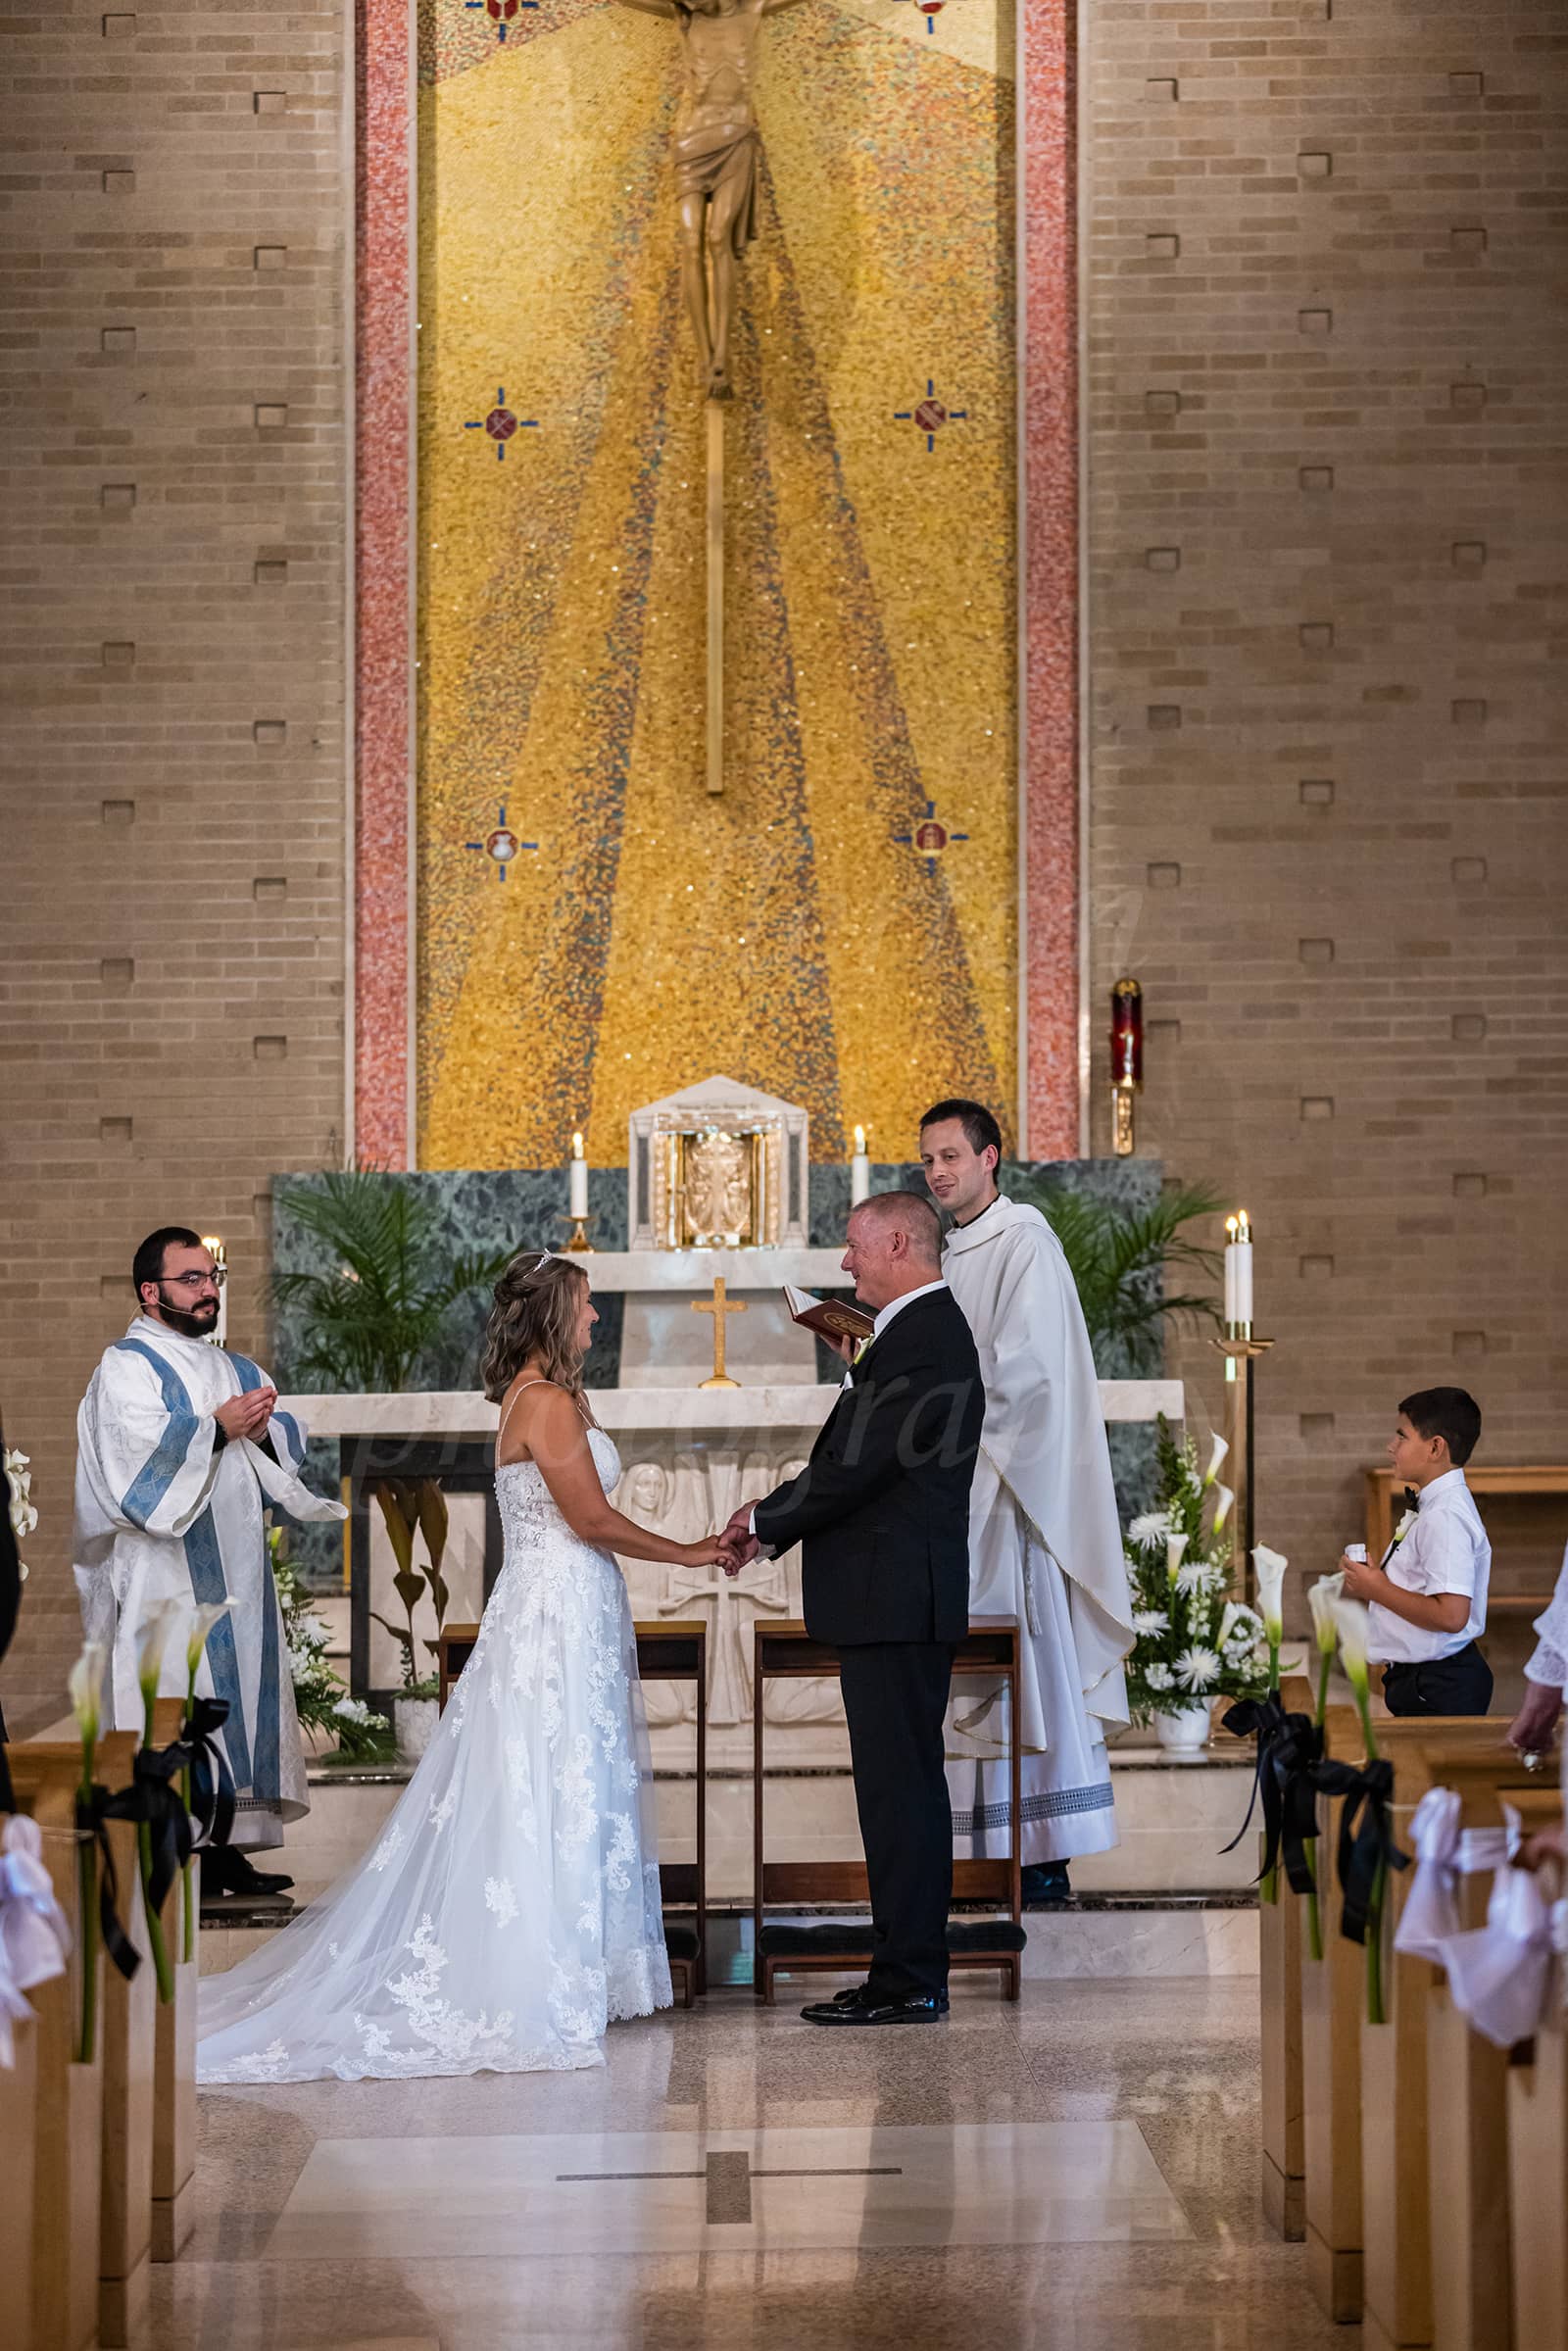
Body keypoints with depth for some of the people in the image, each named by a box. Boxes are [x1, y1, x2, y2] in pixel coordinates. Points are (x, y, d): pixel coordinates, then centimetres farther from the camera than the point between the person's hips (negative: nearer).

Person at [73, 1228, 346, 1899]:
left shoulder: (237, 1369, 20)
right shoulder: (126, 1367, -2)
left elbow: (290, 1444, 13)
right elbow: (138, 1454, -16)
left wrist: (262, 1429, -7)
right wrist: (218, 1429, -19)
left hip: (236, 1569, 7)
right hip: (165, 1574, -7)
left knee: (240, 1688, 4)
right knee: (175, 1699, -10)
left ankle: (226, 1849, 8)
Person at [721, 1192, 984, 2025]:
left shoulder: (924, 1339, -16)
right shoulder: (924, 1332, 18)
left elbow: (860, 1466, -19)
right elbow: (854, 1461, 18)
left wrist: (766, 1523, -6)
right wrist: (772, 1520, 9)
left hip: (896, 1601, -11)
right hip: (896, 1603, 11)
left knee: (901, 1784, -7)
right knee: (901, 1784, 13)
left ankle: (909, 1981, -3)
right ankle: (907, 1971, 19)